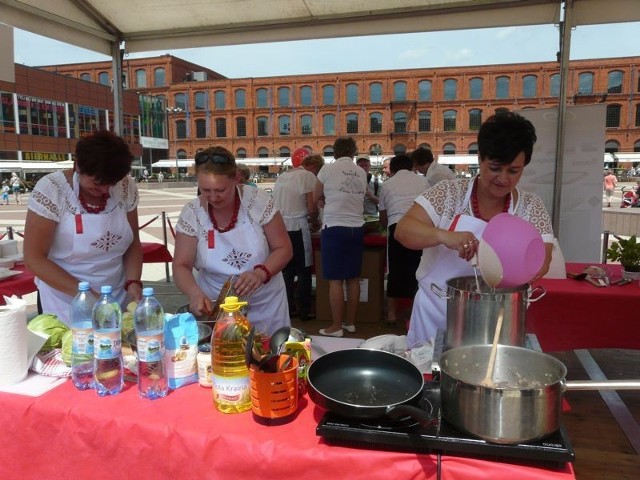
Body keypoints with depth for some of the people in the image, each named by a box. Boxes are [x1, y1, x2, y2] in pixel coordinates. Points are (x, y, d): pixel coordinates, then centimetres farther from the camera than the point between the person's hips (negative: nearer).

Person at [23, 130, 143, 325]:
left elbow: (133, 243, 3)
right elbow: (34, 258, -15)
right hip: (65, 308, -3)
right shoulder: (51, 189, -16)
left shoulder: (126, 187, -6)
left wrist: (133, 282, -13)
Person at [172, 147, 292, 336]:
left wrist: (260, 273, -26)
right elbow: (181, 266, -7)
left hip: (265, 306, 0)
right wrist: (195, 292, -27)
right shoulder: (191, 213, -10)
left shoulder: (259, 201, -13)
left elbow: (283, 248, -8)